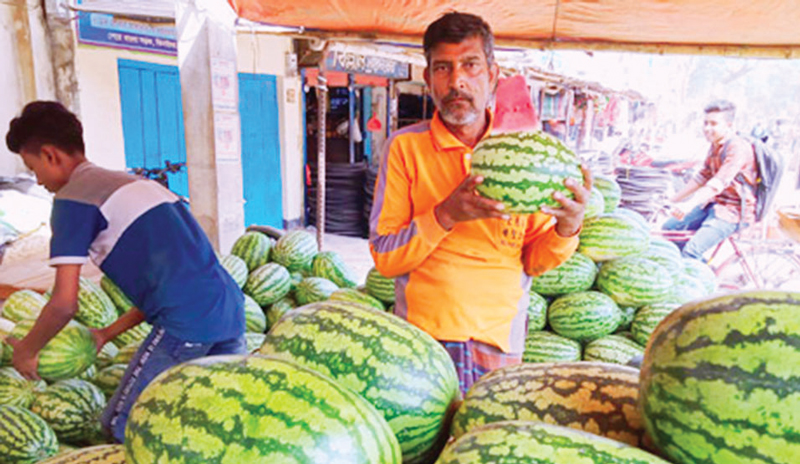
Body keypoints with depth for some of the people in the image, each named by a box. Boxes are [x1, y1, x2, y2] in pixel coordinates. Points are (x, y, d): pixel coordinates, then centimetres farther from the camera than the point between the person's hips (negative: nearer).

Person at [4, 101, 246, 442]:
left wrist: (26, 351, 15)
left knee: (121, 429, 10)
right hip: (231, 305, 8)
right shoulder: (135, 183, 24)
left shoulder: (72, 198, -1)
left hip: (188, 321, -8)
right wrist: (108, 334, 30)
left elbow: (64, 304, -5)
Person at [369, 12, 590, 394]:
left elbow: (533, 263, 5)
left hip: (501, 343, 2)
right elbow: (384, 258, -8)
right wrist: (446, 215, -21)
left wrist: (567, 229, -15)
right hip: (422, 337, -2)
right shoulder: (405, 147, -4)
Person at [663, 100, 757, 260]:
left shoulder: (738, 148, -19)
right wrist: (674, 199, 13)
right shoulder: (716, 145, 9)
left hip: (734, 211, -9)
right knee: (669, 227, 5)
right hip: (714, 204, 9)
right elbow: (703, 176, 17)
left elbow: (719, 183, -32)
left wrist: (690, 205, -44)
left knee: (692, 250, -27)